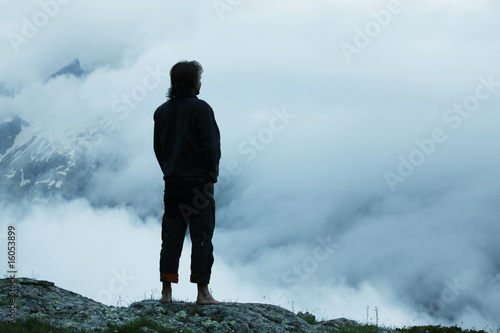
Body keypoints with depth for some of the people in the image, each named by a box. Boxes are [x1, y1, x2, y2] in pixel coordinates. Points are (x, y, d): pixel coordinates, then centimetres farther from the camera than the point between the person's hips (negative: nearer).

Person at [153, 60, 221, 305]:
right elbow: (211, 146, -14)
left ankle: (166, 292, 7)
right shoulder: (200, 108, -11)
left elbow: (158, 147, 12)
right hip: (199, 181, -6)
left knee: (171, 236, 8)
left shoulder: (162, 111, 9)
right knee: (202, 236, -1)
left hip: (172, 182, 6)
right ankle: (202, 292, 0)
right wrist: (212, 174, -2)